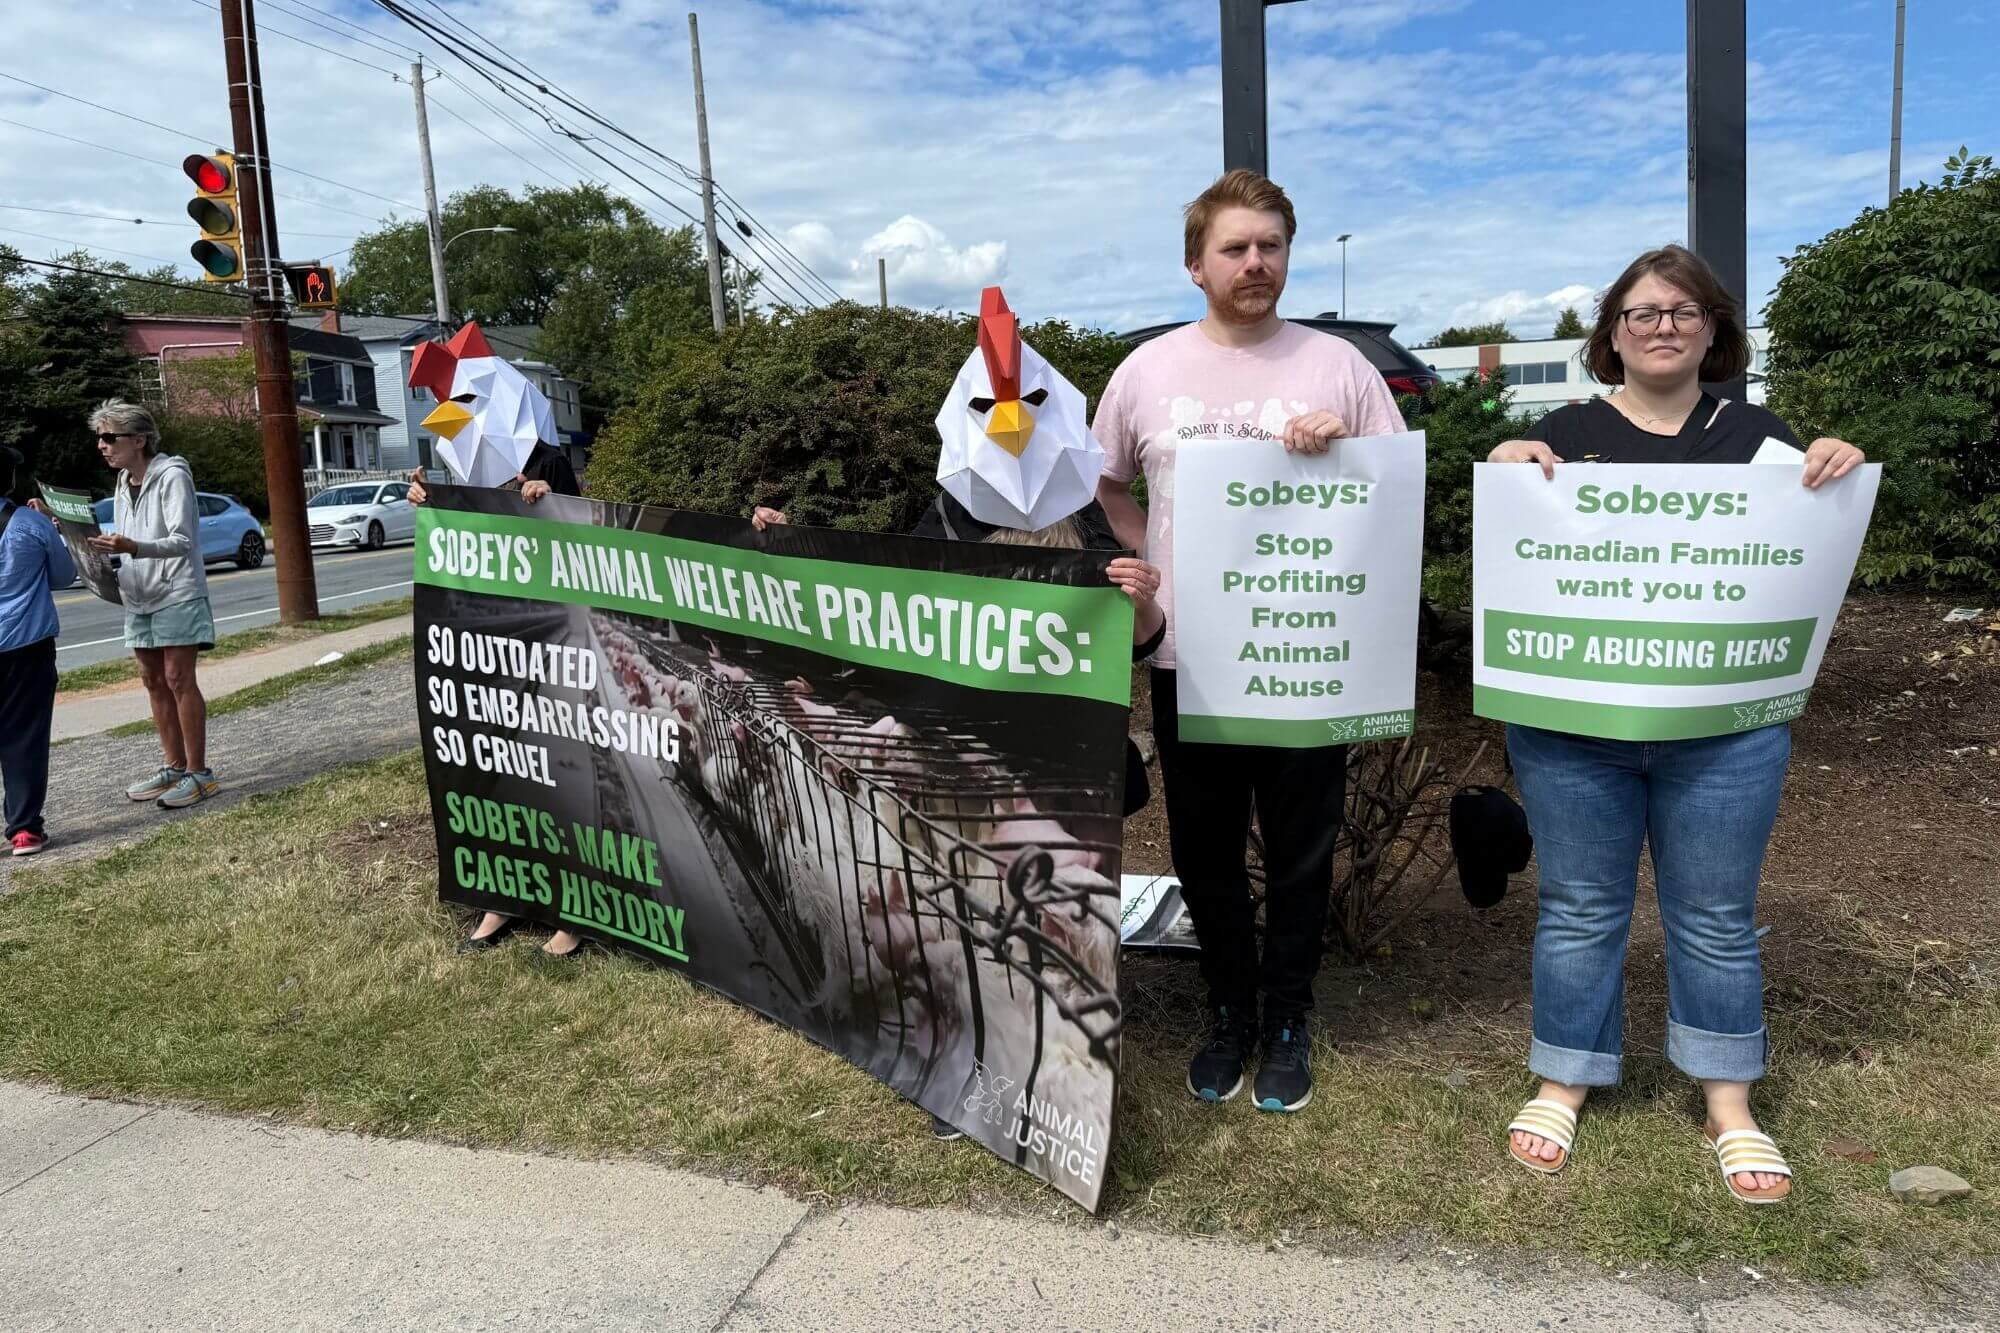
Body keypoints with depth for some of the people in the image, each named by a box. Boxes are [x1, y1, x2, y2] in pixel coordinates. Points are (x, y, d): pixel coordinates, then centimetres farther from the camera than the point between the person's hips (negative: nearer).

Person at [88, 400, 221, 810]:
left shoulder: (172, 477, -11)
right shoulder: (122, 484, 13)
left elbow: (181, 541, -20)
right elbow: (124, 543, 20)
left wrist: (132, 546, -36)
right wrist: (104, 546, 1)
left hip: (177, 594, -8)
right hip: (138, 597, 8)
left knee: (179, 679, -8)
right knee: (154, 681, 9)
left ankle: (198, 773, -5)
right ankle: (174, 767, 17)